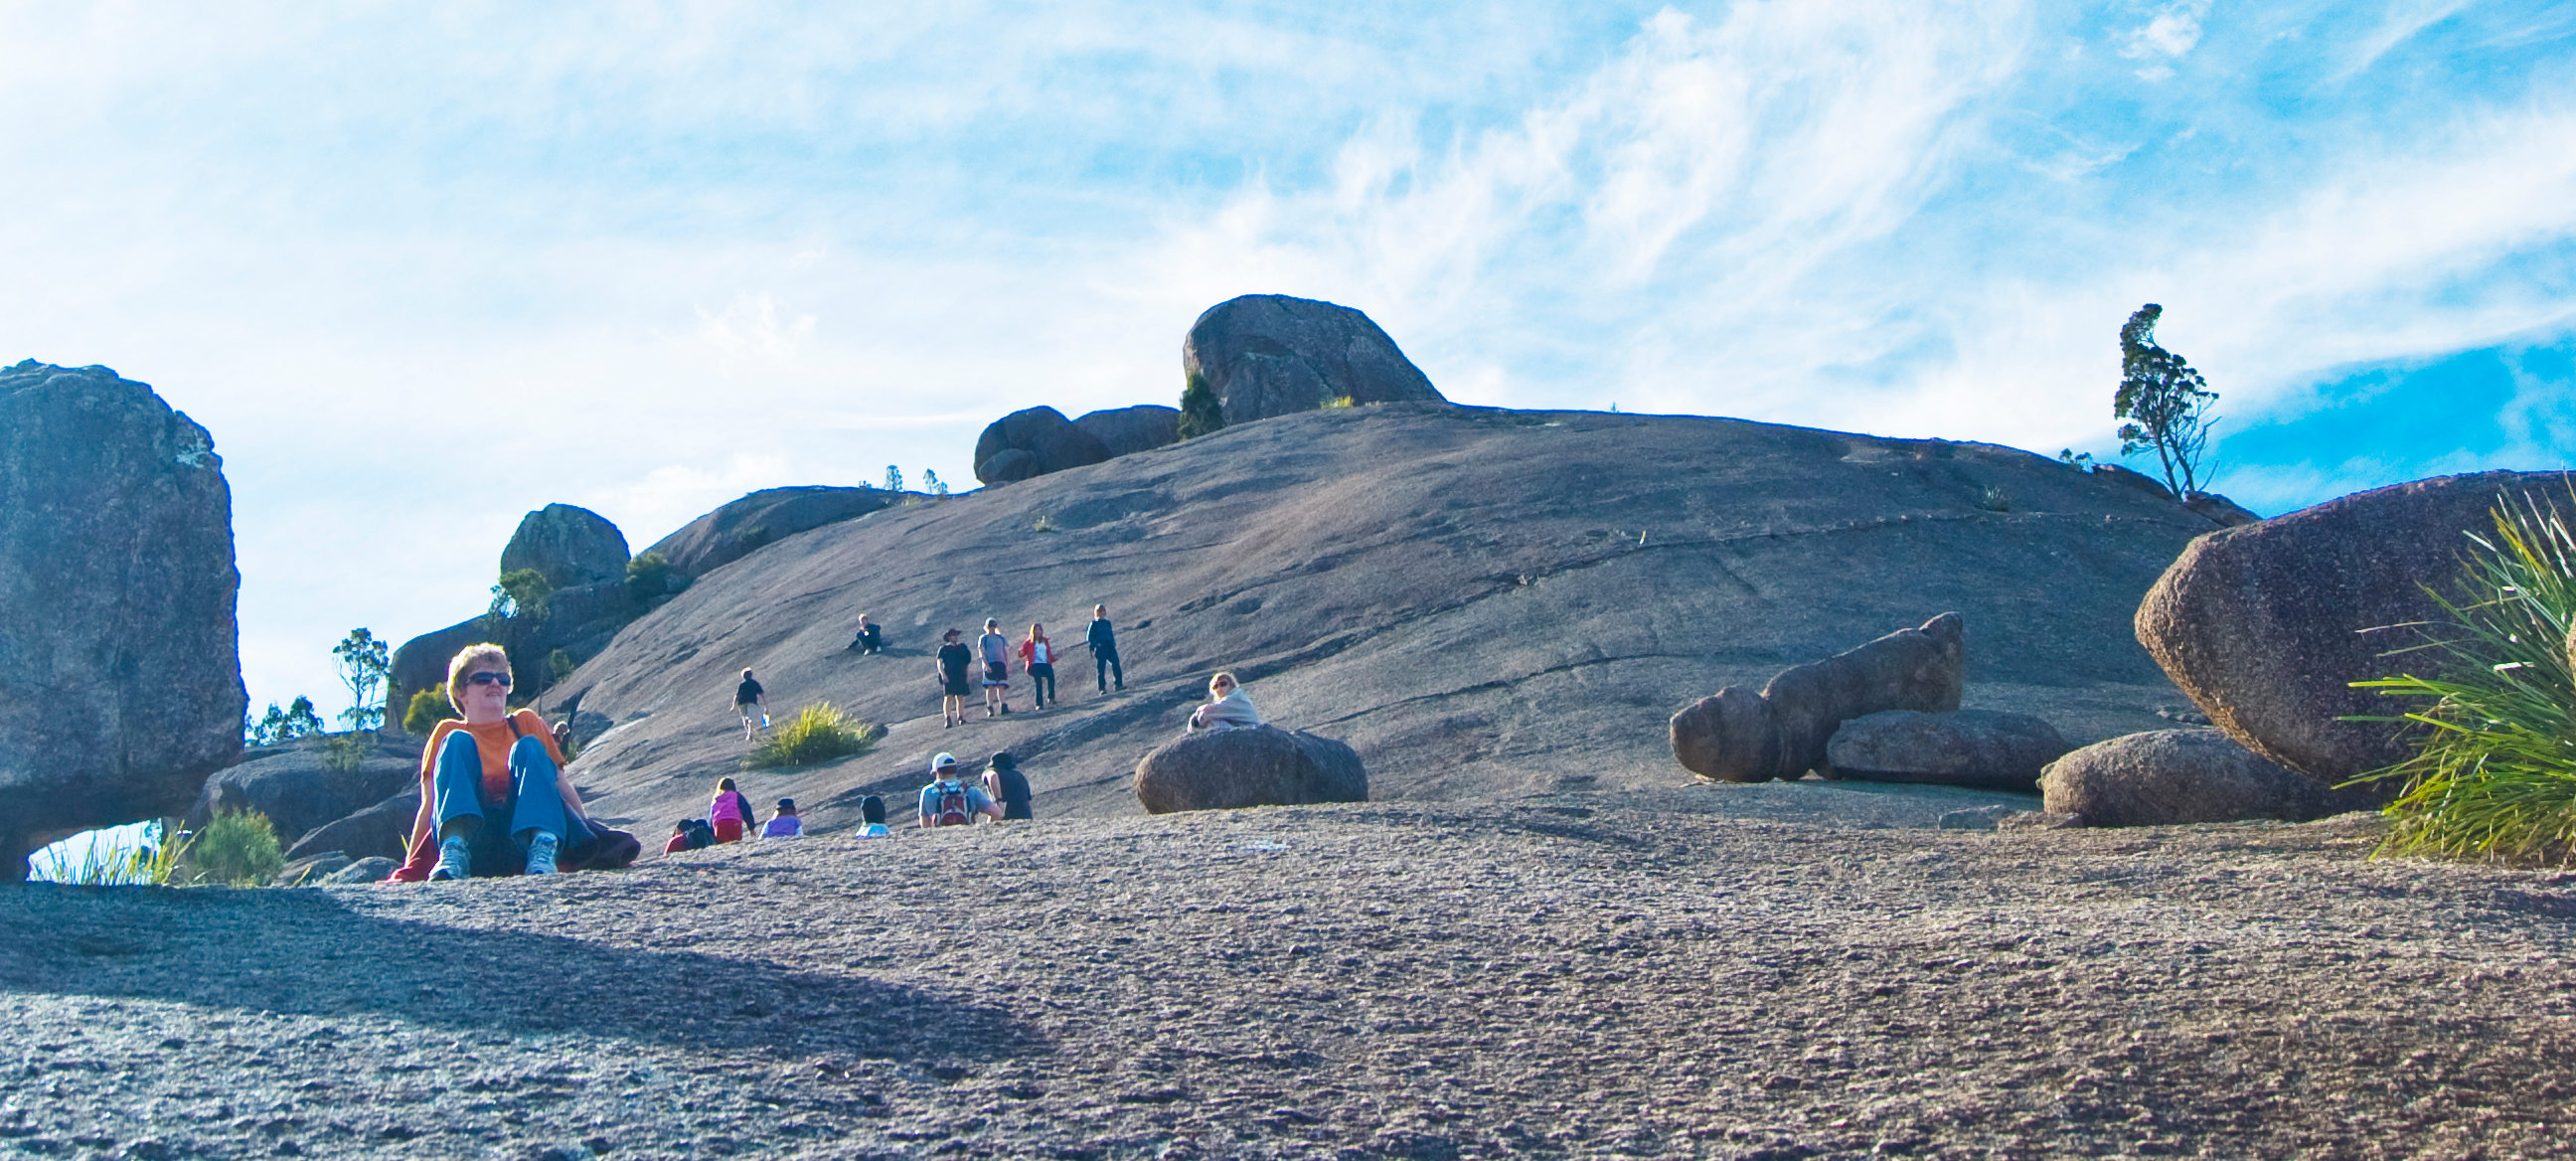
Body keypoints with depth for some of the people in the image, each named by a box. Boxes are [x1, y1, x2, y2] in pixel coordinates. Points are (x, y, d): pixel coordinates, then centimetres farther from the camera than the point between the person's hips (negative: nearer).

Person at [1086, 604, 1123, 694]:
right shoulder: (1094, 624, 3)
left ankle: (1119, 684, -7)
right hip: (1100, 649, -4)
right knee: (1101, 669, -4)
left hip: (1110, 647, 4)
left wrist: (1113, 643, 11)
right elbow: (1089, 637, 1)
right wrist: (1096, 644, -12)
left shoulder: (1107, 623, 18)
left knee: (1116, 665, -10)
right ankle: (1102, 688, 1)